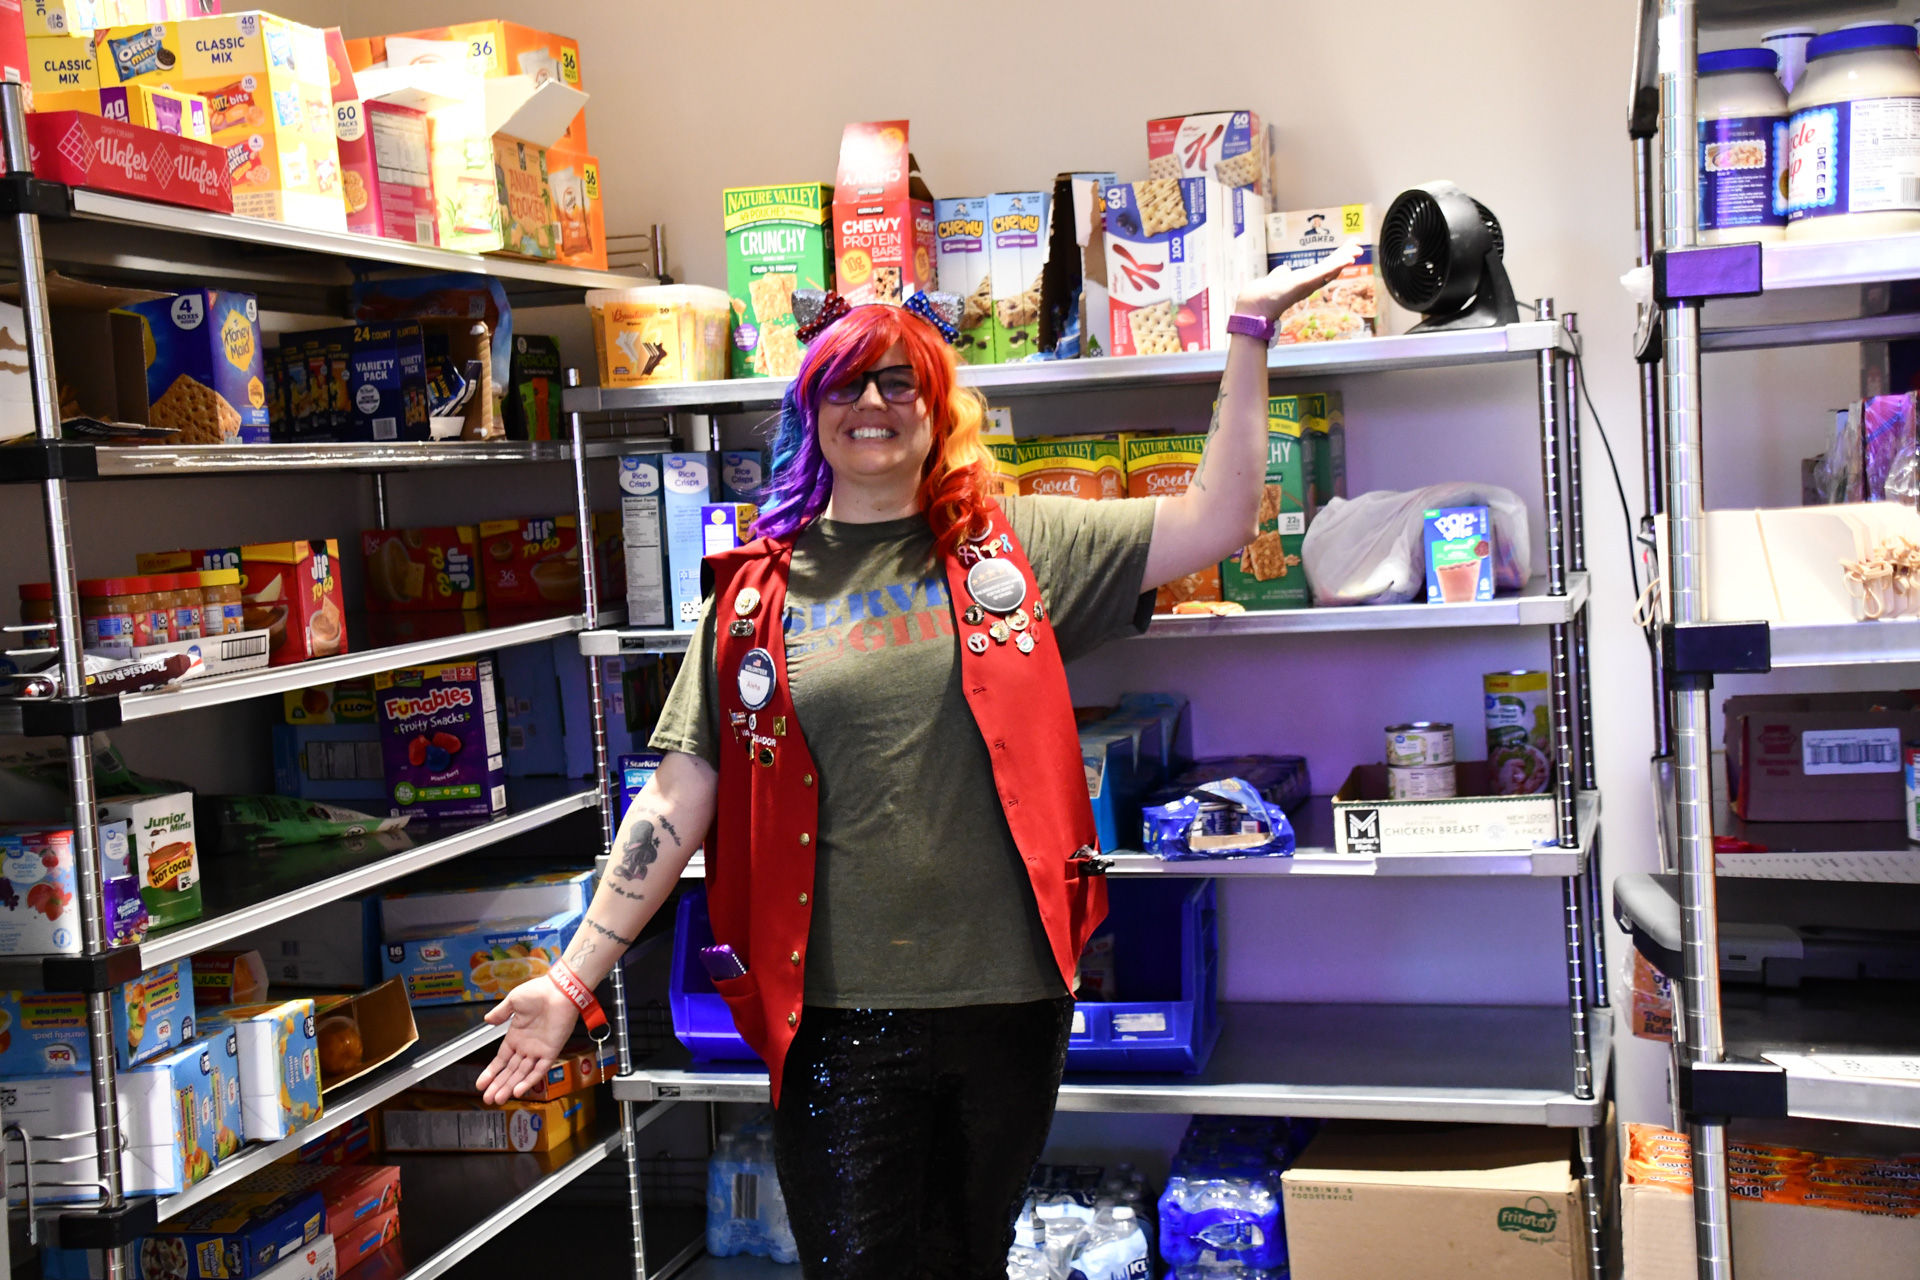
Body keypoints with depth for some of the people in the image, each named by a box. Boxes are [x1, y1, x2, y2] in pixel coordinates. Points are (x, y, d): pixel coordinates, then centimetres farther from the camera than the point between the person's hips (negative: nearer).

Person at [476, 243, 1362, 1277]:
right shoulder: (759, 588, 3)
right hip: (835, 1009, -1)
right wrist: (572, 979, -2)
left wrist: (1250, 330, -3)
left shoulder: (1016, 545, 4)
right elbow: (677, 800, 2)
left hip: (1010, 995, 1)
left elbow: (1215, 520, 0)